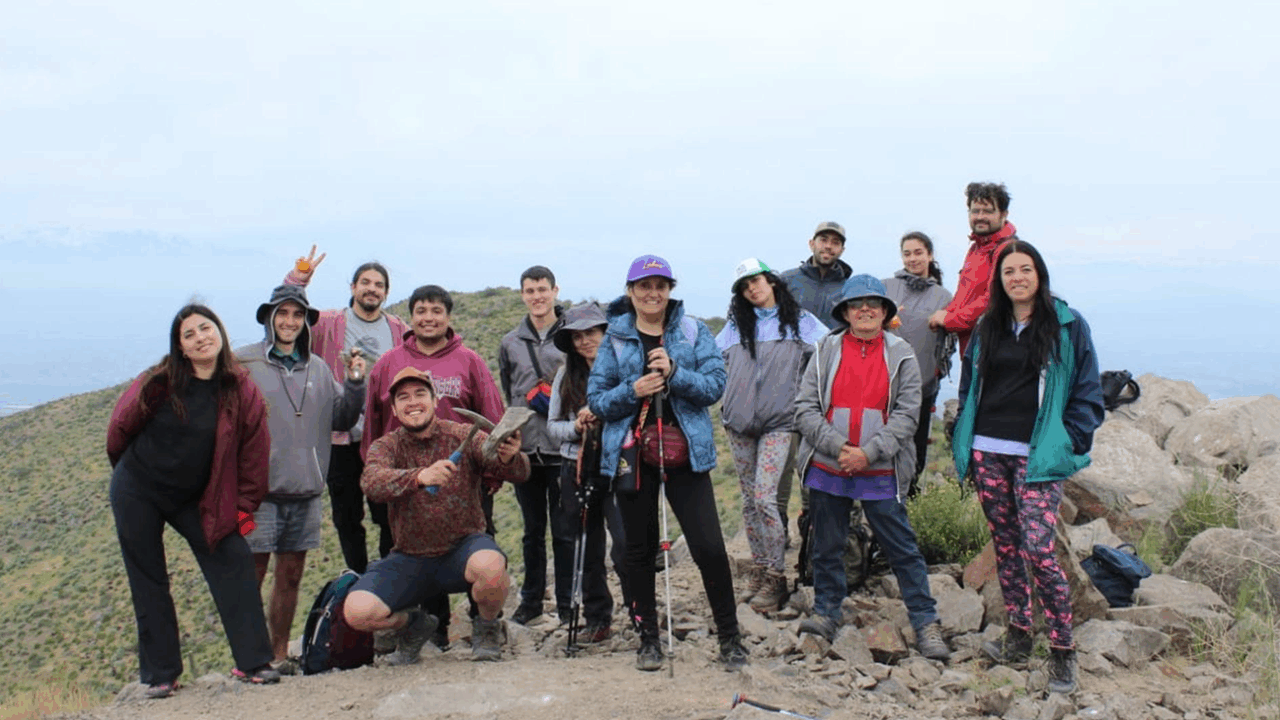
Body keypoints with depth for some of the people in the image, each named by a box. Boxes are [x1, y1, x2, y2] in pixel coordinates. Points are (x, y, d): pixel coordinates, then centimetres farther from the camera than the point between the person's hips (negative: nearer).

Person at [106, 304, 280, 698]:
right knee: (148, 582, 6)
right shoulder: (159, 382, -14)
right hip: (137, 492, -1)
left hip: (195, 500, 1)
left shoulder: (242, 391, -11)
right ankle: (159, 674, 18)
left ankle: (252, 662, -4)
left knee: (234, 560, -11)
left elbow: (254, 455, -4)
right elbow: (121, 425, 2)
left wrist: (244, 507, -3)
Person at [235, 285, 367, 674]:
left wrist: (355, 384, 1)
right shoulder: (244, 363, -2)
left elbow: (341, 419, 15)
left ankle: (279, 654, 23)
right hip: (259, 492, -5)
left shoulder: (318, 369, 13)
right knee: (251, 576, -2)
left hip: (306, 493, 5)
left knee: (290, 576, 12)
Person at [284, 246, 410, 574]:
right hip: (341, 436, 0)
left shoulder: (399, 330, 9)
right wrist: (297, 278, -18)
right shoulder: (328, 324, 4)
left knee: (390, 515, 4)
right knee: (347, 516, 10)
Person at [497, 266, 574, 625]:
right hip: (525, 448, 3)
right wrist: (533, 398, 6)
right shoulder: (510, 343, 11)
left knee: (565, 531, 2)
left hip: (564, 449, -3)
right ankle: (531, 600, 23)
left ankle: (567, 604, 12)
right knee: (533, 531, 13)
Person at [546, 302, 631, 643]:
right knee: (588, 550, 10)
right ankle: (597, 619, 21)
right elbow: (552, 425, 12)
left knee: (625, 546, -12)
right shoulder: (565, 375, 11)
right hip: (578, 471, 4)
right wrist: (575, 428, -7)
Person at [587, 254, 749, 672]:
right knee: (640, 550, 10)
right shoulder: (615, 338, 4)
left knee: (709, 547, -5)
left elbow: (716, 385, -5)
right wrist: (632, 390, -15)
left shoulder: (693, 332, 3)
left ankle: (729, 637, 10)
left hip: (686, 455, -1)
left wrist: (674, 373, -20)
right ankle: (648, 638, 24)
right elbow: (596, 399, 2)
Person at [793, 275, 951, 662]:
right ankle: (826, 612, 29)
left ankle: (926, 622, 11)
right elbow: (805, 408, -2)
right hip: (826, 469, 2)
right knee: (826, 545, 12)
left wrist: (868, 452, -15)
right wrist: (838, 447, -14)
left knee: (902, 549, 2)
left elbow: (906, 414, -4)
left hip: (880, 472, -2)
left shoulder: (900, 354, 2)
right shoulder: (826, 349, 3)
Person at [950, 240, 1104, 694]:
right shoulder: (988, 328, 13)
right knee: (1005, 545, 9)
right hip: (987, 453, 5)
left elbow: (1087, 394, 2)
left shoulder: (1067, 325, 0)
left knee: (1038, 550, -13)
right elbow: (969, 385, 19)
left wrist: (1068, 443, -7)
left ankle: (1063, 651, -2)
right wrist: (964, 443, 10)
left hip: (1037, 458, -5)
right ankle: (1018, 635, 21)